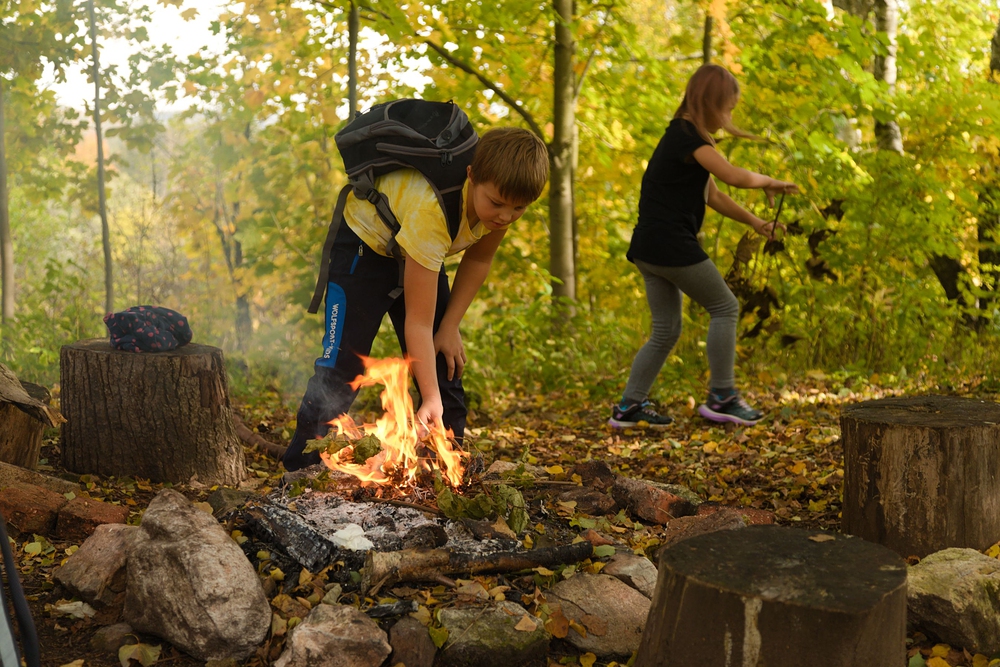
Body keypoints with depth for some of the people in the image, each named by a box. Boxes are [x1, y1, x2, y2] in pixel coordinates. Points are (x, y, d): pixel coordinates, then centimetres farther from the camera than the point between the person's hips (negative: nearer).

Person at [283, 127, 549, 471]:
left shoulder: (502, 196, -24)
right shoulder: (431, 208, -42)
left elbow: (478, 259, -2)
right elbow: (418, 322, -37)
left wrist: (451, 327, -8)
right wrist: (431, 399, -40)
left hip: (420, 250, 7)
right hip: (365, 241, -6)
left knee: (446, 361, 2)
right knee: (343, 360, -11)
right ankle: (301, 462, -1)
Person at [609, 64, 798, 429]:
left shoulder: (683, 136, 19)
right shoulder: (689, 136, -12)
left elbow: (712, 194, 20)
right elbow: (734, 176, -21)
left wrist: (753, 221, 13)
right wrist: (769, 182, -2)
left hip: (648, 248, 10)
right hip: (671, 244, -10)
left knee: (666, 330, 13)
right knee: (725, 307, 2)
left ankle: (629, 406, 13)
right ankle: (722, 397, 7)